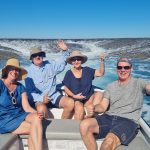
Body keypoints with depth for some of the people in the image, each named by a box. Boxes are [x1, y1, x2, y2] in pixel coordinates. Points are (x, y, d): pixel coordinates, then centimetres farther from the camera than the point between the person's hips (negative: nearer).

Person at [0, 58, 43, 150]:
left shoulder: (20, 87, 9)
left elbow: (27, 107, 1)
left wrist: (37, 114, -18)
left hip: (19, 115, 5)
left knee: (36, 118, -27)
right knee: (34, 128, -23)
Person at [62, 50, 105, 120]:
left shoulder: (87, 70, 4)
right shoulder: (69, 73, 0)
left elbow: (100, 73, -3)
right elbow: (66, 88, 1)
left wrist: (102, 61, -17)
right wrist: (74, 96, -15)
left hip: (89, 98, 3)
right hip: (76, 99, -2)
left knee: (99, 94, -25)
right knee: (80, 108, -34)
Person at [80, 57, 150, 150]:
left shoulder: (139, 83, 5)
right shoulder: (111, 86, 18)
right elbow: (103, 106, 11)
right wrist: (93, 108, -13)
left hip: (128, 121, -4)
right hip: (108, 118, 5)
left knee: (109, 141, -33)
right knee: (84, 125, -21)